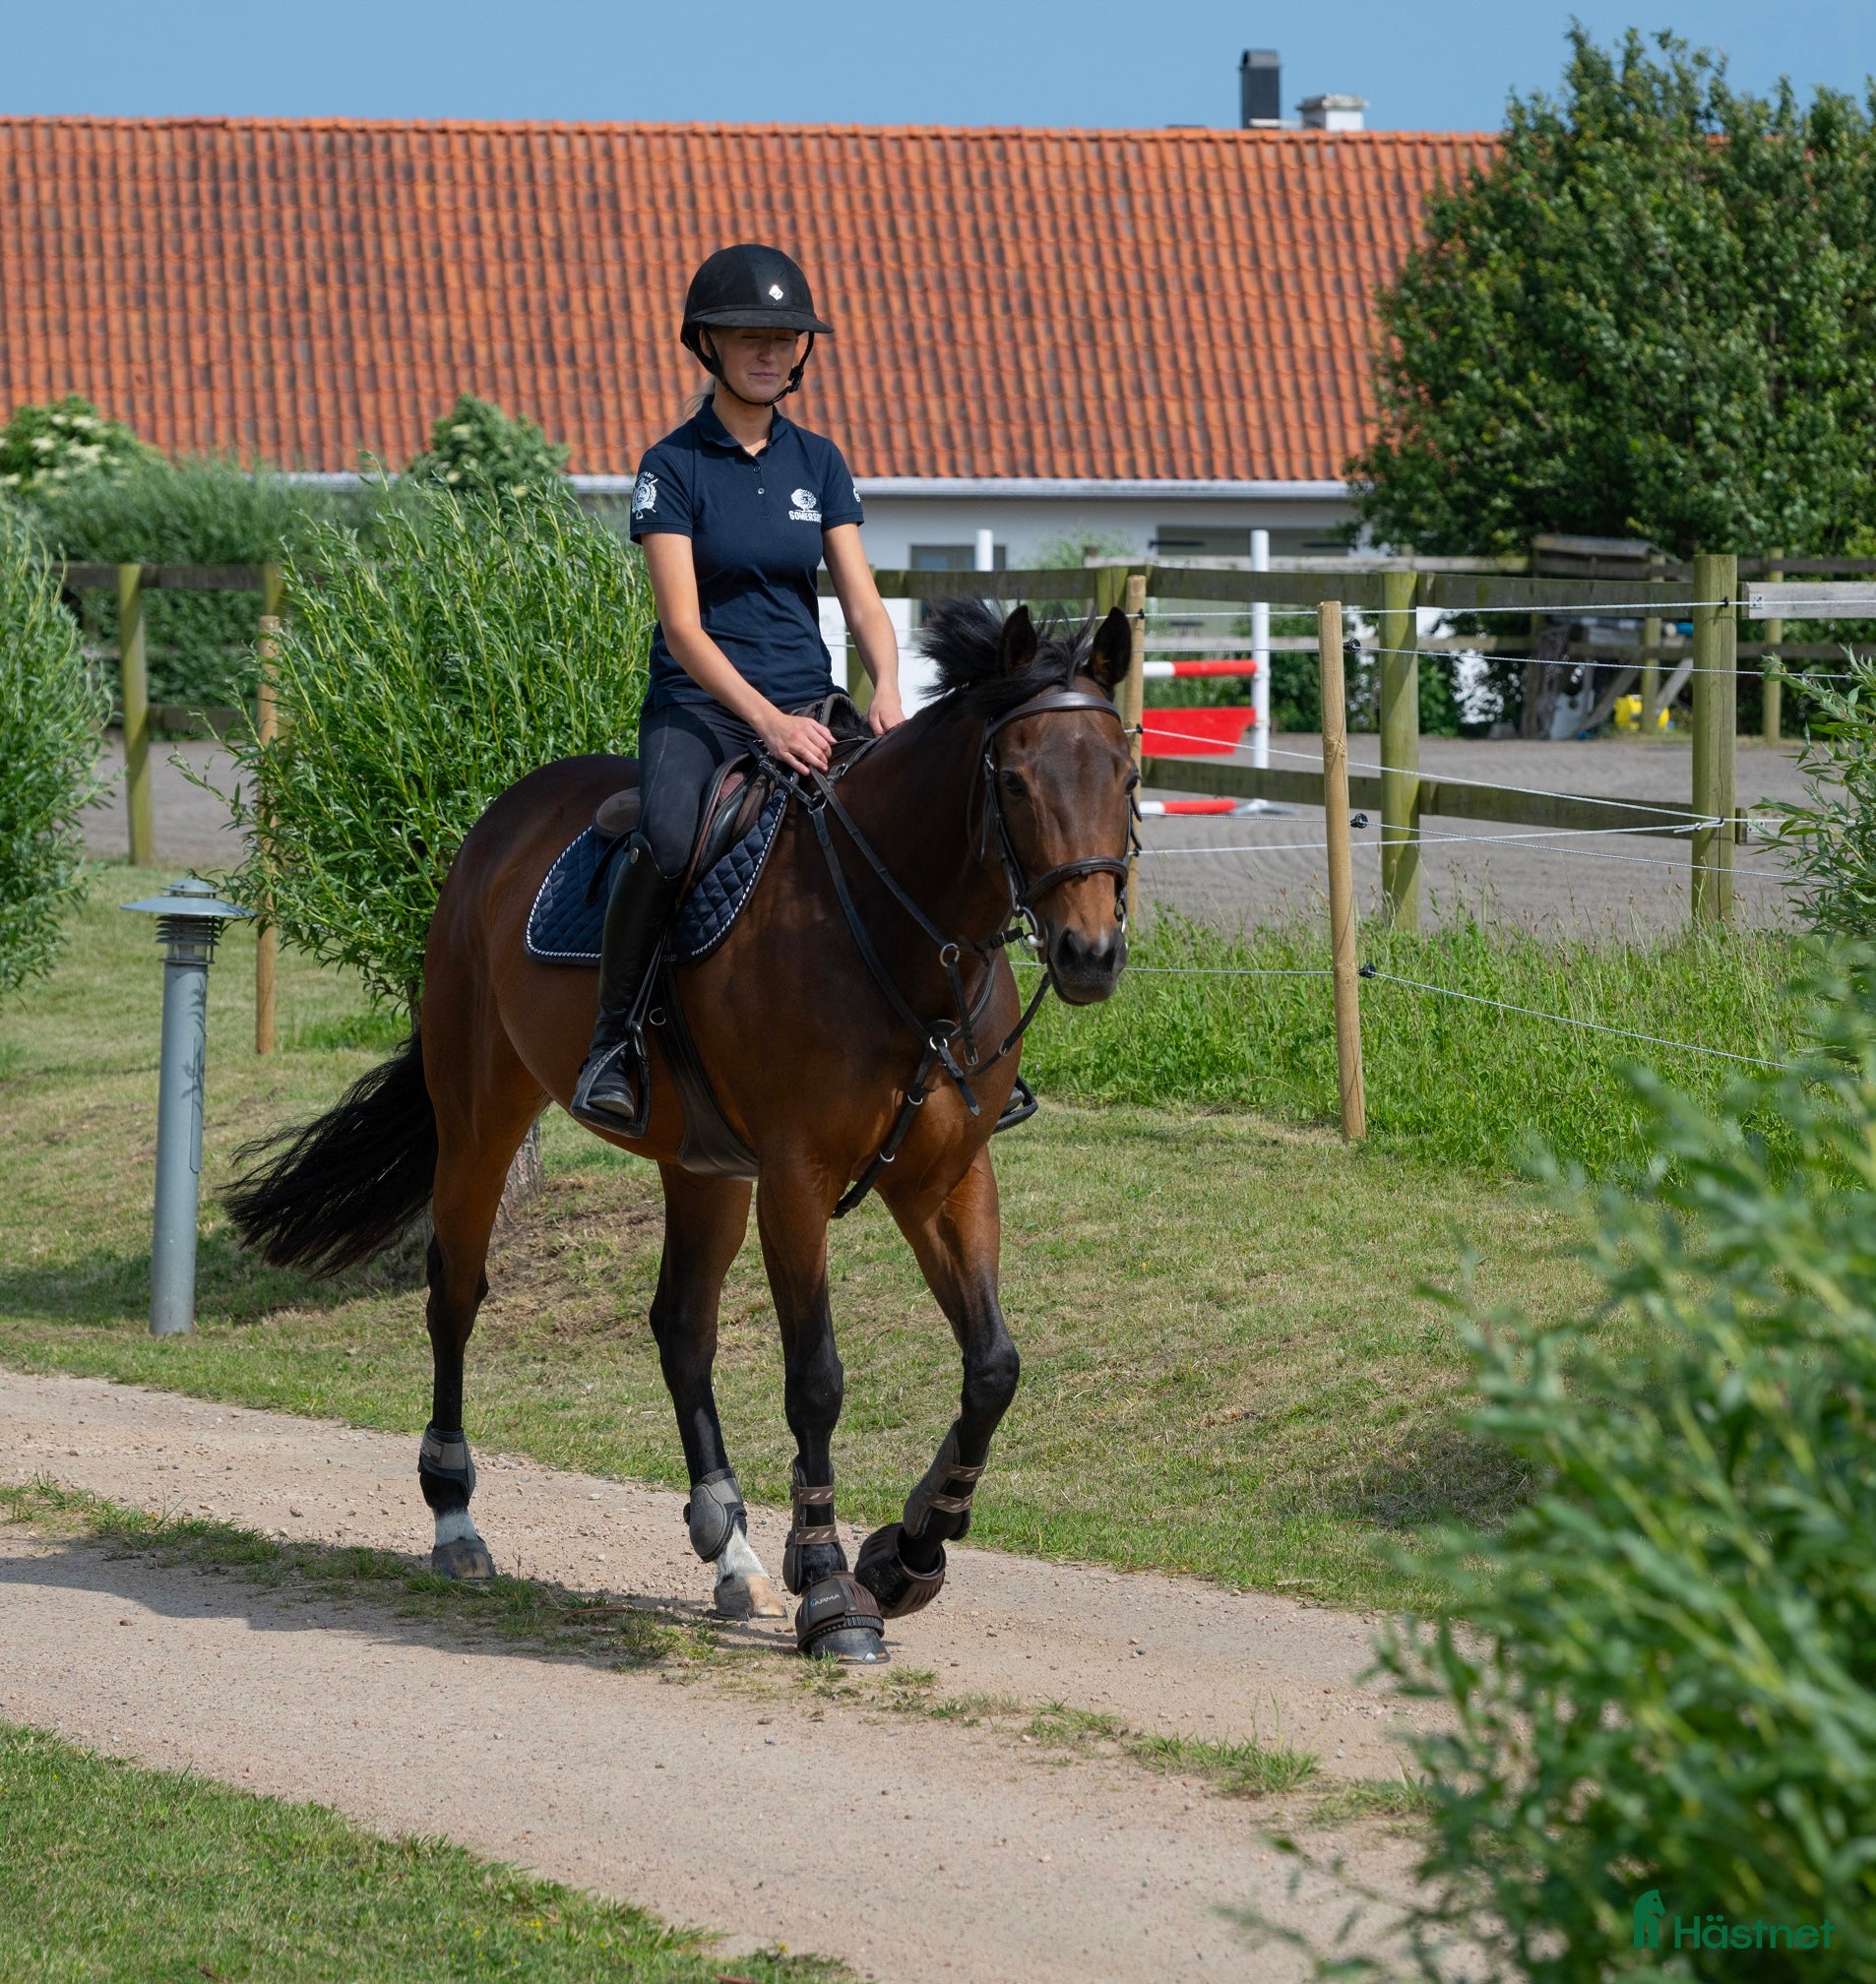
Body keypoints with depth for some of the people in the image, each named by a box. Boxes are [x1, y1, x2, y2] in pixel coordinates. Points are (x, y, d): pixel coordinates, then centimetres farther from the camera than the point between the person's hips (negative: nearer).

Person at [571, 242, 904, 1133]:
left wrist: (885, 689, -16)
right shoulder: (675, 467, -3)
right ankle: (613, 1043, -18)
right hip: (698, 706, -4)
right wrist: (766, 720, -24)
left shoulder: (817, 462, 11)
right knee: (670, 841, -34)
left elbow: (861, 597, 5)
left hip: (806, 706, 4)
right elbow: (683, 626, -11)